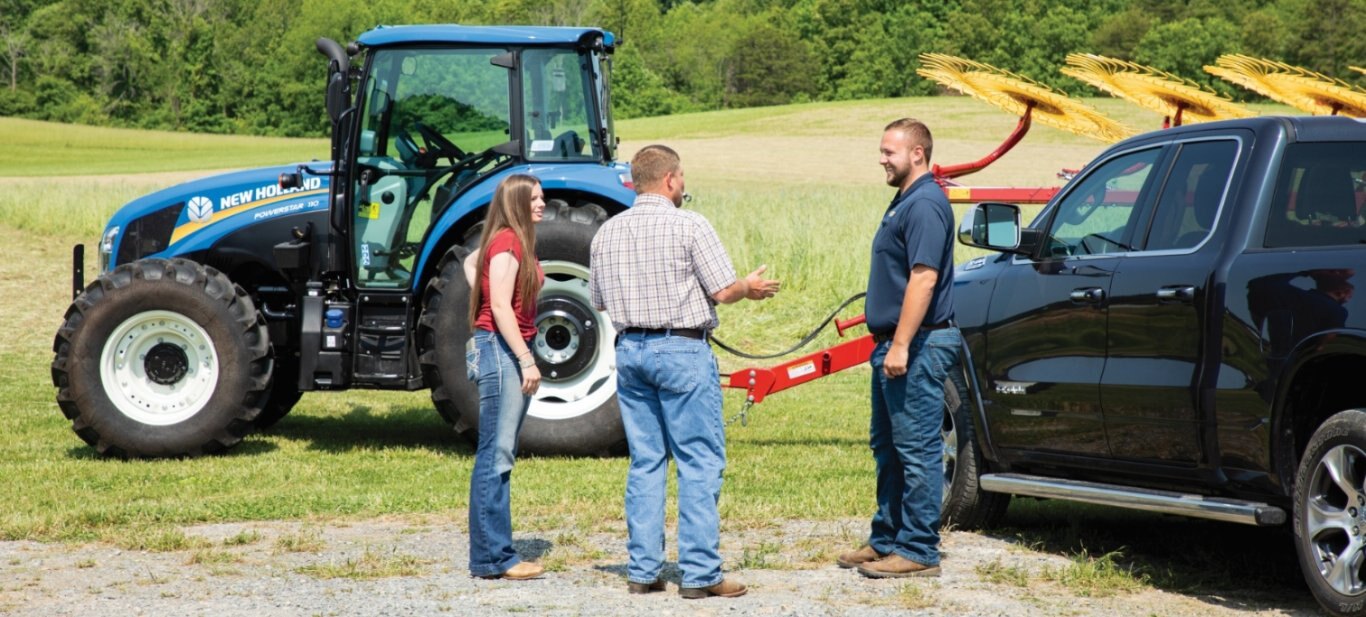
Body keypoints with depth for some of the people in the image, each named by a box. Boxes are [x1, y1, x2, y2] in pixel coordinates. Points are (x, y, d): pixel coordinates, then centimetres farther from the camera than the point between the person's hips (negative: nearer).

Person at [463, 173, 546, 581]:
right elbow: (500, 307, -20)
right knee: (495, 455, -8)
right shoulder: (507, 243, -14)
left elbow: (470, 262, 33)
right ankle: (491, 558, -7)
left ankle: (494, 553, 15)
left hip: (511, 351, 10)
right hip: (501, 349, -10)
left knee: (500, 456, 11)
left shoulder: (516, 241, 16)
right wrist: (526, 361, -22)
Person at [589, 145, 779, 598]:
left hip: (629, 349, 6)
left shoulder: (606, 233, 8)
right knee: (700, 463, -1)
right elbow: (723, 291, -10)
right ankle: (699, 574, -4)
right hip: (682, 349, -6)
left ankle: (642, 570, 11)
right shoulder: (688, 226, -9)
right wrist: (752, 287, 10)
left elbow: (598, 302, 15)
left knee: (645, 463, 11)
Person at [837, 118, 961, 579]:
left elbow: (923, 279, -23)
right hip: (894, 344, 11)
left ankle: (918, 551, -2)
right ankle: (887, 540, 23)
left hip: (916, 347, -11)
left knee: (917, 450, -6)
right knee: (888, 448, 15)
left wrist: (900, 346, -25)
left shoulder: (925, 204, -16)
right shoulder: (904, 203, 17)